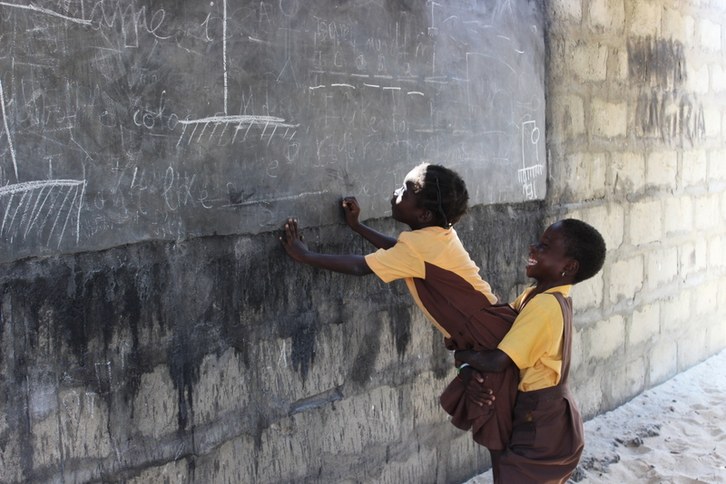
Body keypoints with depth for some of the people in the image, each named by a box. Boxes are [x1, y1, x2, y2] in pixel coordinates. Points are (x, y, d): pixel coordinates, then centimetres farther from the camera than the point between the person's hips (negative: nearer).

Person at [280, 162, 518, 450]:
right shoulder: (437, 233, 5)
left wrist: (304, 255, -8)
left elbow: (359, 267, -18)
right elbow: (398, 250, 24)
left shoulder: (420, 244, -23)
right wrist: (357, 226, 23)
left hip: (489, 339, -10)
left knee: (496, 432, 2)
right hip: (486, 335, 10)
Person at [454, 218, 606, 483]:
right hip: (545, 417, 9)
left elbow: (496, 361, -31)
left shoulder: (545, 305, -28)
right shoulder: (538, 295, 2)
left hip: (538, 424, -9)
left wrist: (461, 354, -11)